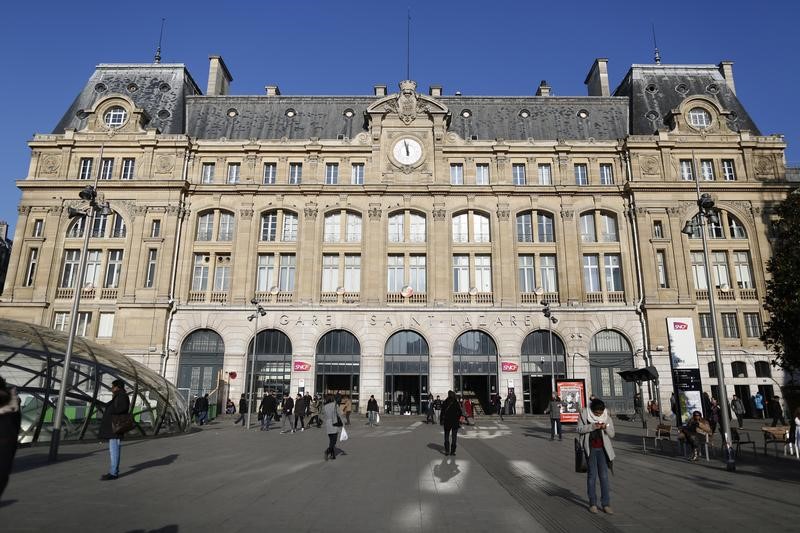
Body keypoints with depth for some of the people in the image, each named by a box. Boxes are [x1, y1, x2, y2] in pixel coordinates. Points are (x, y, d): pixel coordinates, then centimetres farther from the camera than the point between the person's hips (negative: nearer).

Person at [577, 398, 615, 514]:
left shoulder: (607, 418, 2)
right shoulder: (584, 415, -3)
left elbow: (612, 434, 5)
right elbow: (579, 429, -7)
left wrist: (606, 428, -16)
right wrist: (592, 426, -20)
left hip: (602, 449, 2)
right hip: (590, 448, -2)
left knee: (604, 476, 1)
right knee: (592, 475, 2)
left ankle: (606, 504, 7)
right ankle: (592, 503, 10)